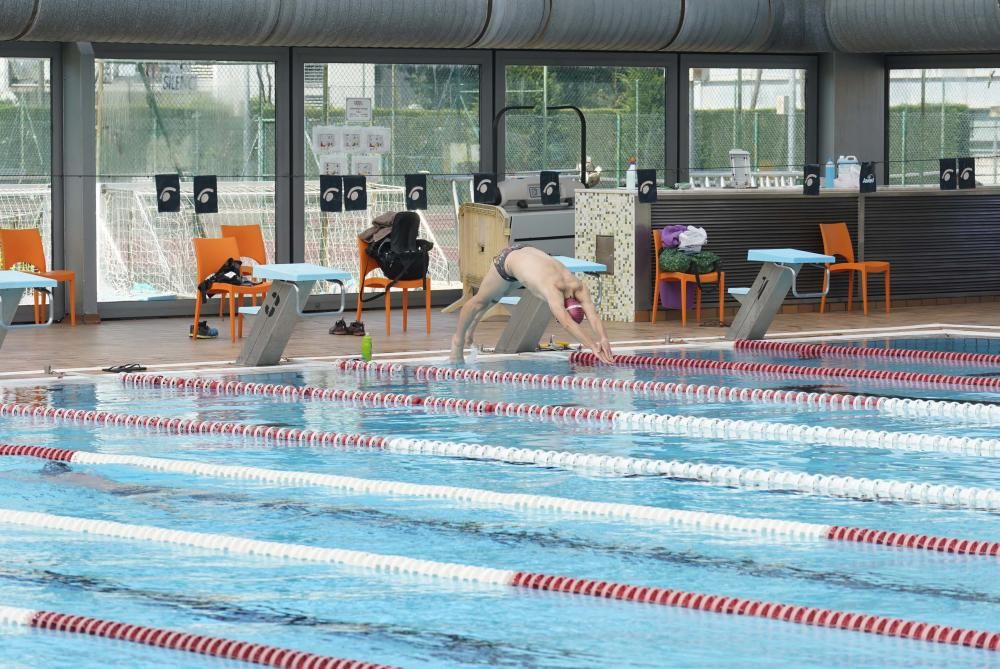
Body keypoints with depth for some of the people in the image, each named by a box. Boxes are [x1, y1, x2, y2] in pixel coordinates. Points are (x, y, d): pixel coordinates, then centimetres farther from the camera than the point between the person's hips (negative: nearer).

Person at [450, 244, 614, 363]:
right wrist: (592, 345, -67)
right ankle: (458, 340, 41)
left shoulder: (579, 288, -33)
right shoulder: (553, 289, -48)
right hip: (508, 259, -6)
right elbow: (567, 323, -58)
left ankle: (471, 328, 57)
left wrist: (603, 340, -58)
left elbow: (593, 315, -40)